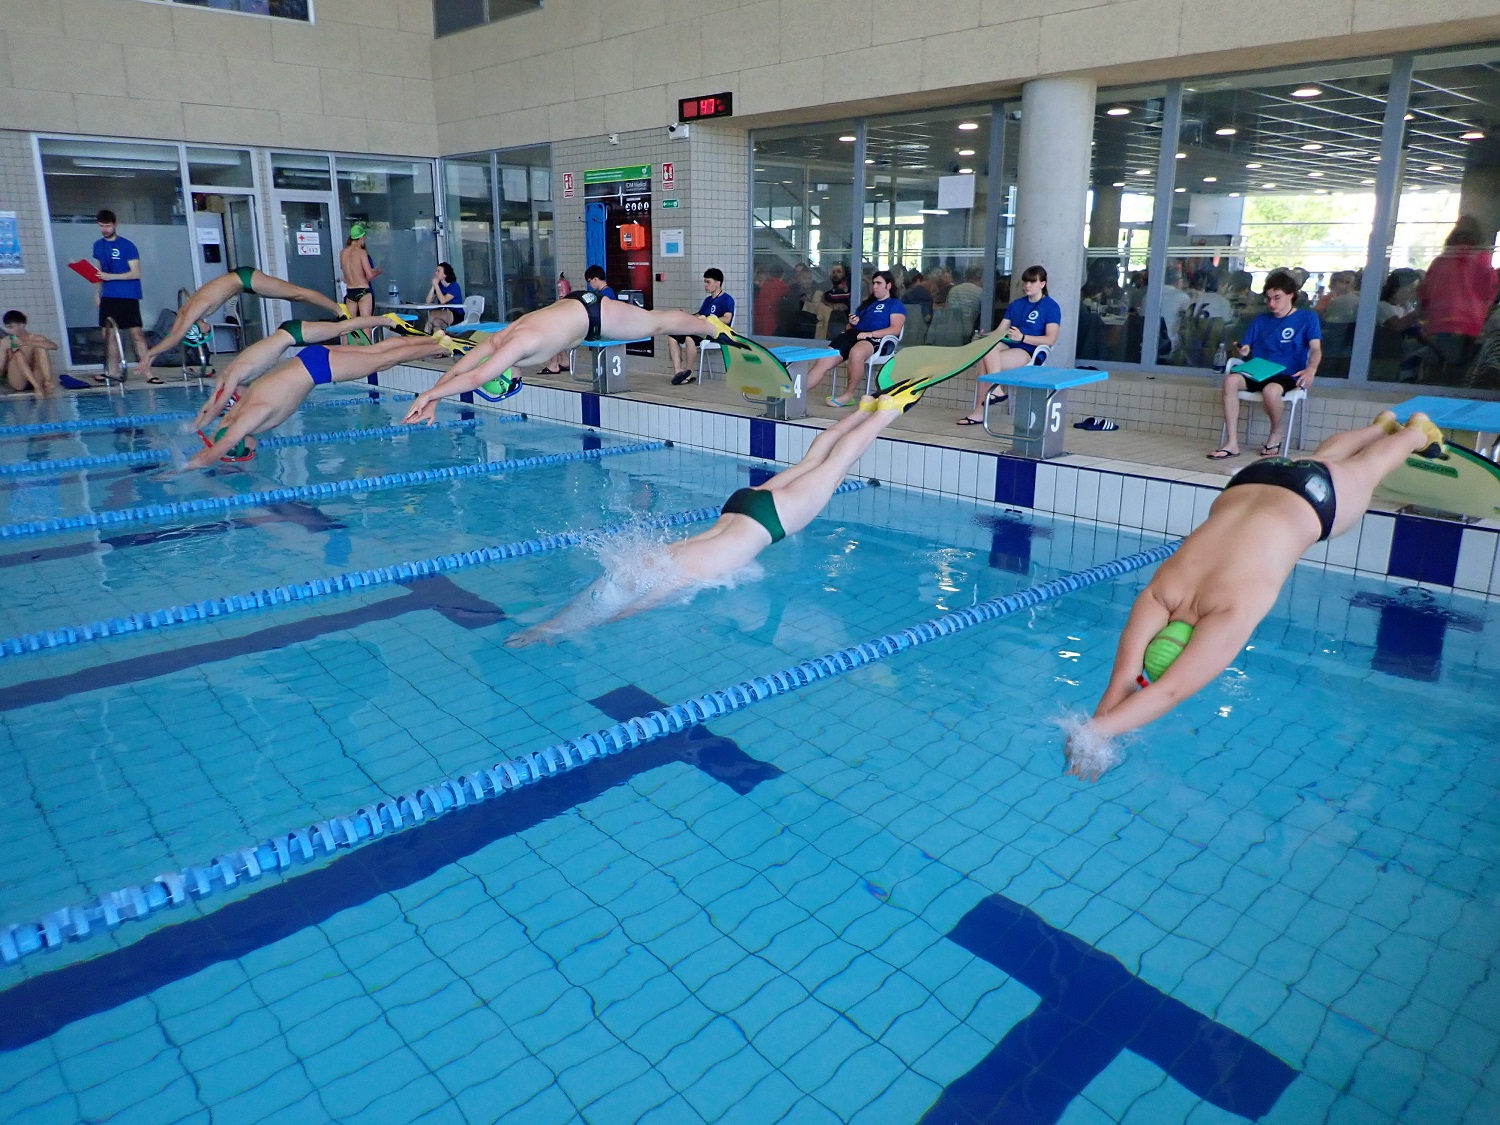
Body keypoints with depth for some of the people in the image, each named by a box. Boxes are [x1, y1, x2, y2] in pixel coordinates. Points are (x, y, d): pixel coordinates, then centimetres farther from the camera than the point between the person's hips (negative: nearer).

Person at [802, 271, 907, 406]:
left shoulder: (896, 305, 16)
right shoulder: (867, 303, 35)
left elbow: (896, 329, -1)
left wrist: (870, 333, -13)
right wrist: (852, 323, 10)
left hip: (875, 339, -6)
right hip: (853, 334, 6)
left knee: (856, 352, -41)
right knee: (824, 361, -19)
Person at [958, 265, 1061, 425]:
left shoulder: (1051, 307, 3)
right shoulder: (1016, 305, 23)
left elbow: (1051, 339, -8)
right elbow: (1000, 331, 19)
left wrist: (1022, 337, -19)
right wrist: (986, 335, -5)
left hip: (1029, 353, -6)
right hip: (1009, 347, 7)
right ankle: (978, 412, -29)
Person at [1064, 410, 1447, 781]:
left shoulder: (1233, 611, -44)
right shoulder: (1157, 594, -32)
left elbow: (1171, 692, -50)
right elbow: (1124, 680, -39)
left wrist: (1094, 731, -57)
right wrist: (1092, 740, -51)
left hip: (1312, 500, -4)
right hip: (1248, 485, 4)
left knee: (1366, 470, 29)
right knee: (1322, 456, 35)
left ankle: (1417, 430, 60)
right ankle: (1381, 425, 65)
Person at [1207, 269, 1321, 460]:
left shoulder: (1307, 318, 8)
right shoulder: (1260, 320, 20)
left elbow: (1316, 349, -4)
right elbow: (1243, 350, 17)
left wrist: (1311, 370, -26)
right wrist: (1241, 352, -10)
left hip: (1287, 376, -4)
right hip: (1258, 374, 4)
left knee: (1271, 390, -39)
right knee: (1231, 379, -29)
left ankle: (1276, 433, -6)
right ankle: (1232, 444, -31)